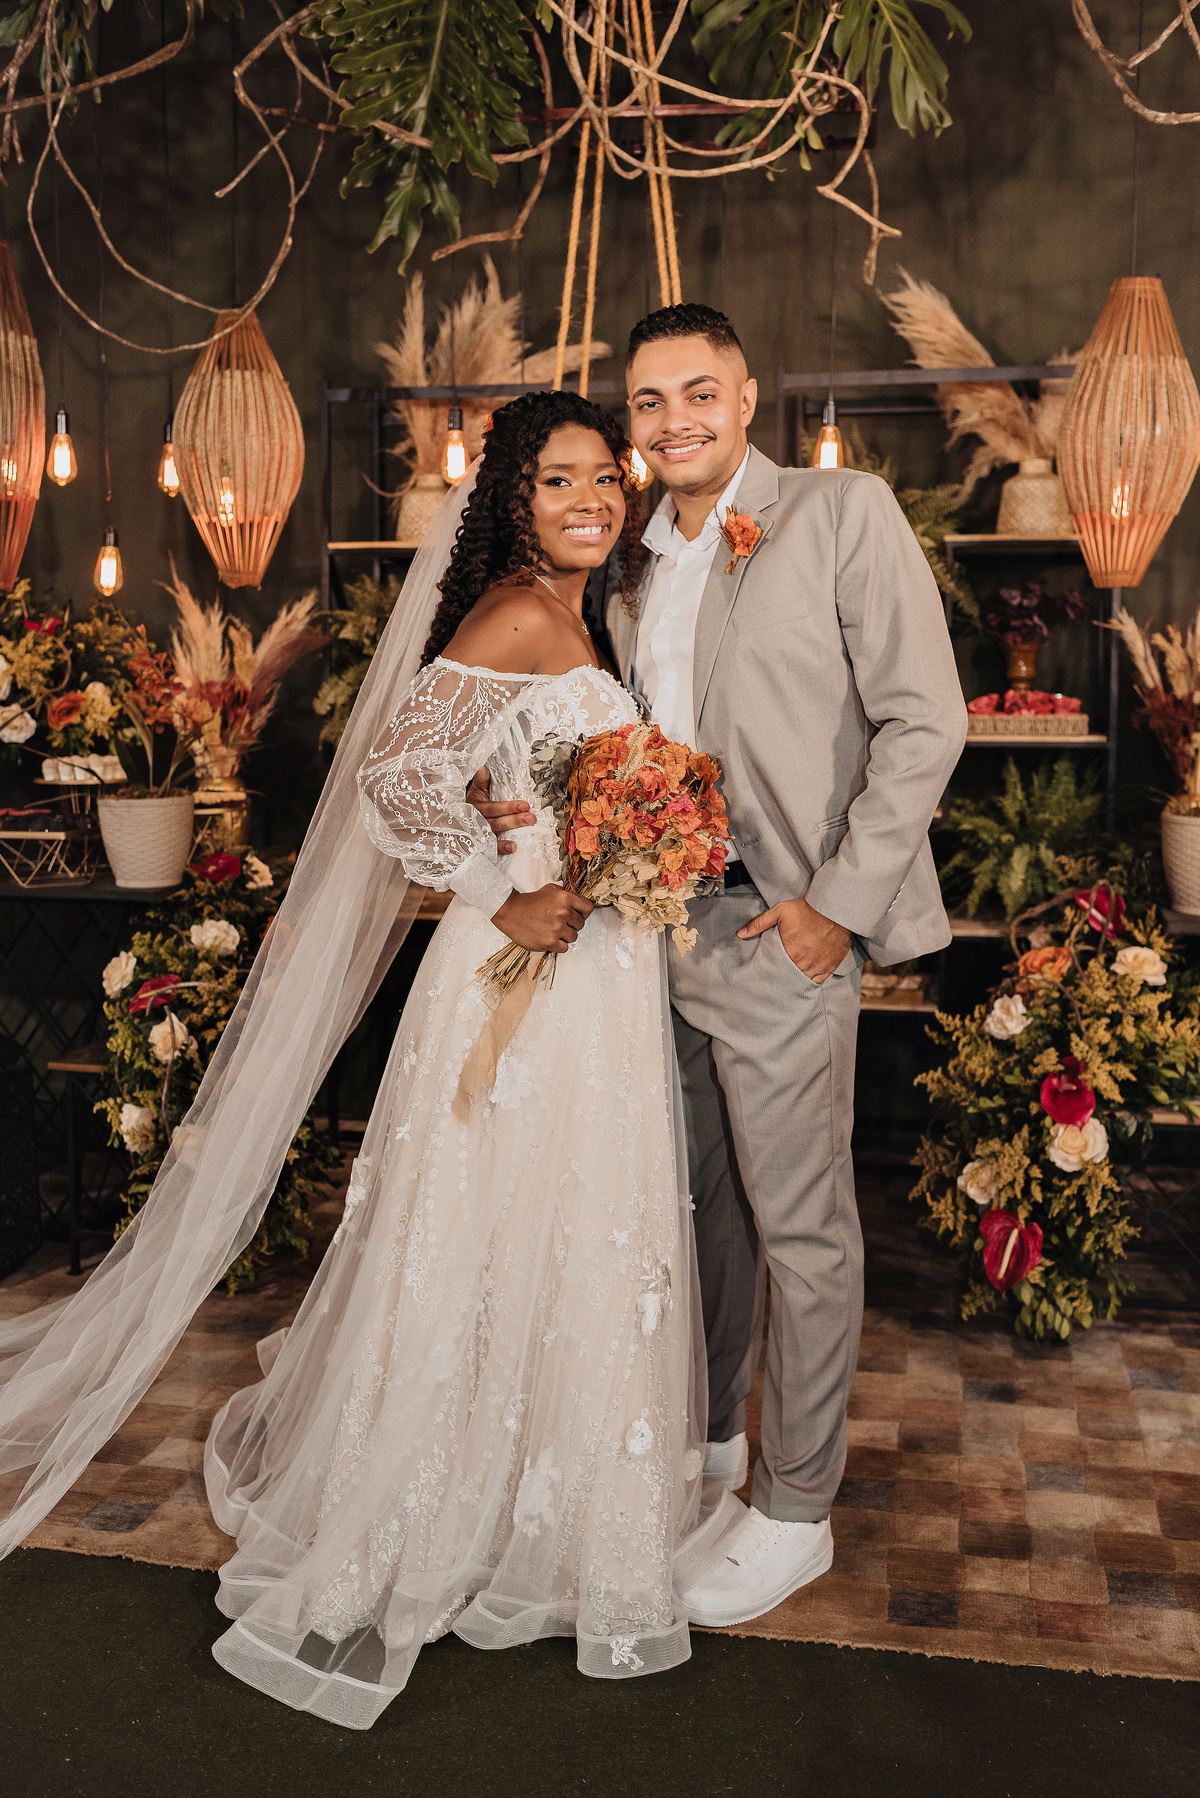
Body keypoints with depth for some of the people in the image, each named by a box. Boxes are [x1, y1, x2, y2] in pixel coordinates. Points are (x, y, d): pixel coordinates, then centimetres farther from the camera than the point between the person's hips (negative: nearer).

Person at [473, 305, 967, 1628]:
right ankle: (708, 1438, 36)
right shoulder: (632, 564, 14)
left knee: (799, 1224, 4)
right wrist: (527, 797, -3)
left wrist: (839, 905, -14)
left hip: (777, 931, -6)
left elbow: (924, 721, -9)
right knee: (699, 1204, 17)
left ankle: (796, 1511, 20)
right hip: (659, 924, 6)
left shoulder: (842, 513, -5)